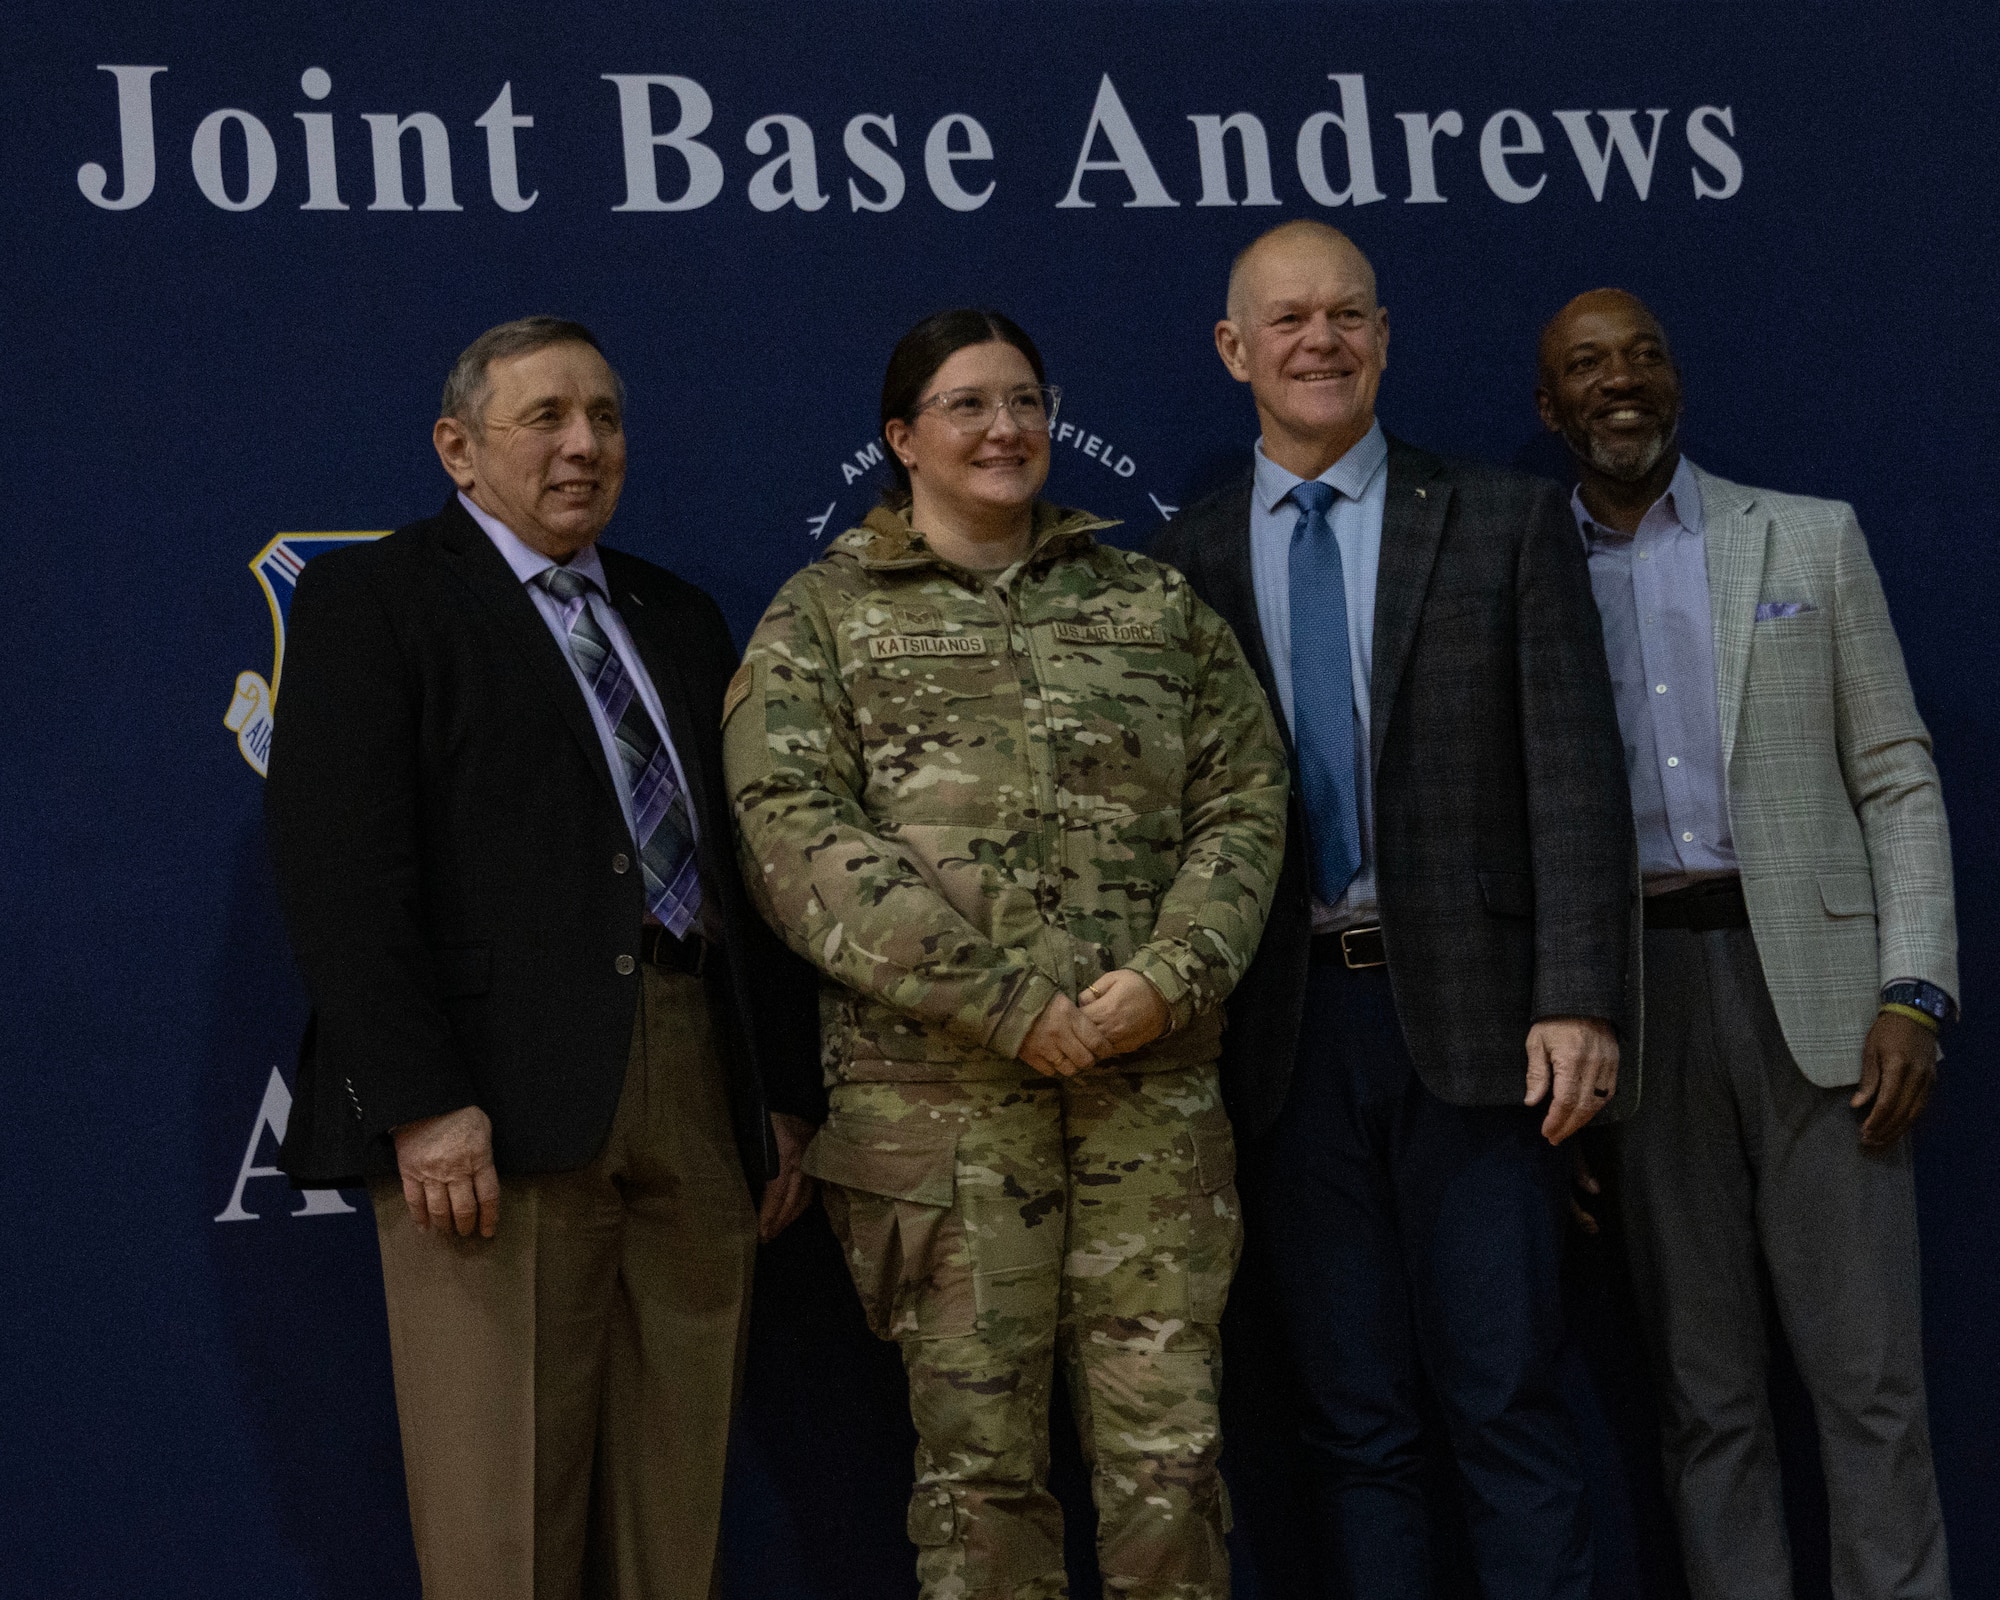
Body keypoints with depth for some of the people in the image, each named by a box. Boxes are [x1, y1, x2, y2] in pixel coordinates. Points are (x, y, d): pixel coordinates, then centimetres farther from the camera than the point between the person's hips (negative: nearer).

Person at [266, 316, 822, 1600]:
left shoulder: (682, 619, 21)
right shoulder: (370, 599, 3)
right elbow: (341, 869, -8)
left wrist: (788, 1096, 11)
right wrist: (421, 1102, -16)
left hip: (704, 1095, 5)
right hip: (500, 1101, -5)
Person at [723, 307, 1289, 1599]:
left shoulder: (1156, 604, 16)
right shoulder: (821, 618, 8)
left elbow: (1245, 802, 10)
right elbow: (797, 834, -6)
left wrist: (1169, 979, -8)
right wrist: (1009, 1004, -13)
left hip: (1156, 1077, 2)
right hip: (937, 1083, -2)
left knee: (1171, 1443, 0)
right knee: (978, 1449, 2)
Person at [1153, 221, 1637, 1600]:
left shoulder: (1508, 522, 4)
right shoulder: (1189, 560, 8)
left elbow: (1575, 774, -2)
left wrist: (1580, 999, -11)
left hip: (1470, 1012, -1)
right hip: (1287, 1026, 2)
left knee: (1507, 1397, 2)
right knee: (1352, 1417, 9)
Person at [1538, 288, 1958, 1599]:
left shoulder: (1812, 540, 9)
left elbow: (1896, 781, 5)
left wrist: (1915, 992, -6)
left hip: (1811, 977, -1)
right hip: (1626, 990, 1)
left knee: (1867, 1372, -1)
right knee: (1703, 1382, 7)